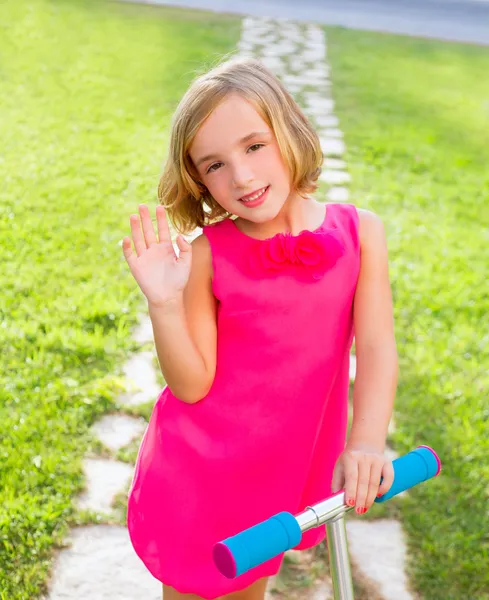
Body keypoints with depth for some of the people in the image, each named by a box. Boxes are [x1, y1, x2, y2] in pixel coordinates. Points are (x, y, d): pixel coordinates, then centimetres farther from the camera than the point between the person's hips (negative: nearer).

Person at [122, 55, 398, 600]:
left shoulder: (359, 231, -9)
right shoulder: (208, 254, -14)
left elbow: (376, 348, -14)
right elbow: (191, 383, -14)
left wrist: (367, 443, -28)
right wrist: (164, 303, -29)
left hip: (282, 469, 2)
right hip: (198, 469, -2)